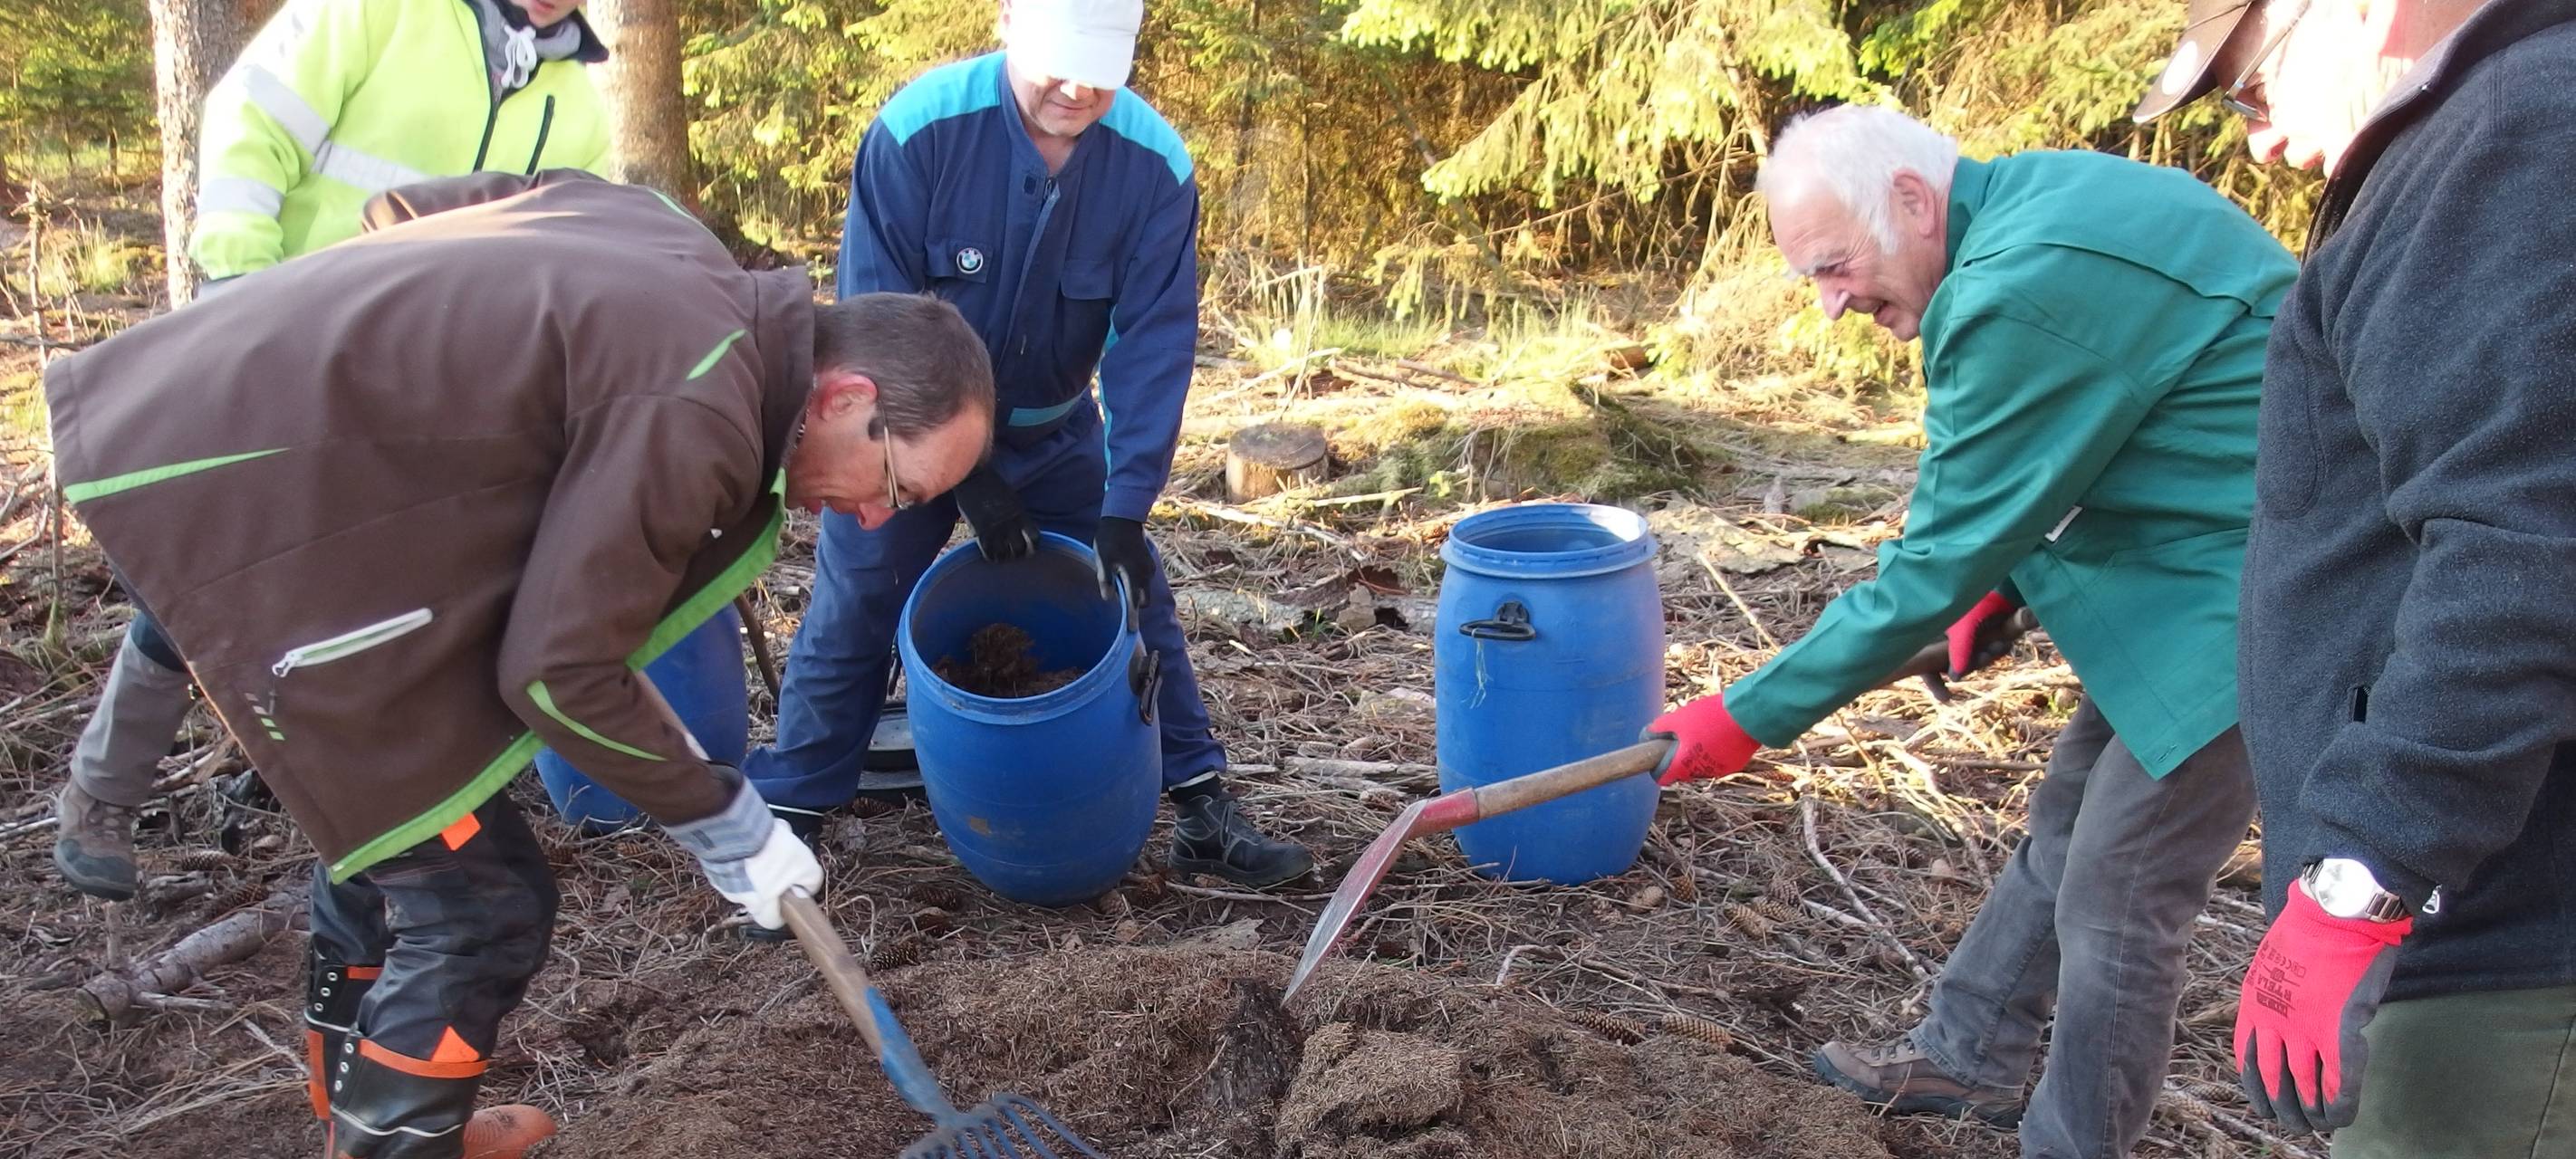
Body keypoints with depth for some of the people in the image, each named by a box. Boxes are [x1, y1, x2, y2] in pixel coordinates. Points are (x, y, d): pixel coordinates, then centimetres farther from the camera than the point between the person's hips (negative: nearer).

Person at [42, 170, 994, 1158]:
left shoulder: (680, 251, 6)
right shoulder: (695, 417, -22)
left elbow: (405, 204, 16)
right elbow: (556, 674, -18)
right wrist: (719, 819, -5)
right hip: (244, 504, -10)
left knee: (392, 820, 24)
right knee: (477, 903, -4)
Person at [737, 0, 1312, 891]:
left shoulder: (1154, 165, -20)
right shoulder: (918, 128, -26)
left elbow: (1154, 346, -18)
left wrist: (1126, 508, -25)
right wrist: (965, 473, -23)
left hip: (1055, 431, 2)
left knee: (1135, 600, 1)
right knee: (851, 613, -2)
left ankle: (1202, 810, 12)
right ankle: (785, 818, 13)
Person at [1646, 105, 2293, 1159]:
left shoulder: (2026, 291, -28)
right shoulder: (2031, 201, 3)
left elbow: (1934, 566, -23)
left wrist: (1749, 716, -15)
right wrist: (2004, 581, 5)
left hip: (2241, 597, -10)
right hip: (2182, 557, 10)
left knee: (2114, 897, 1)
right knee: (2066, 822, 20)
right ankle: (1967, 1055, 36)